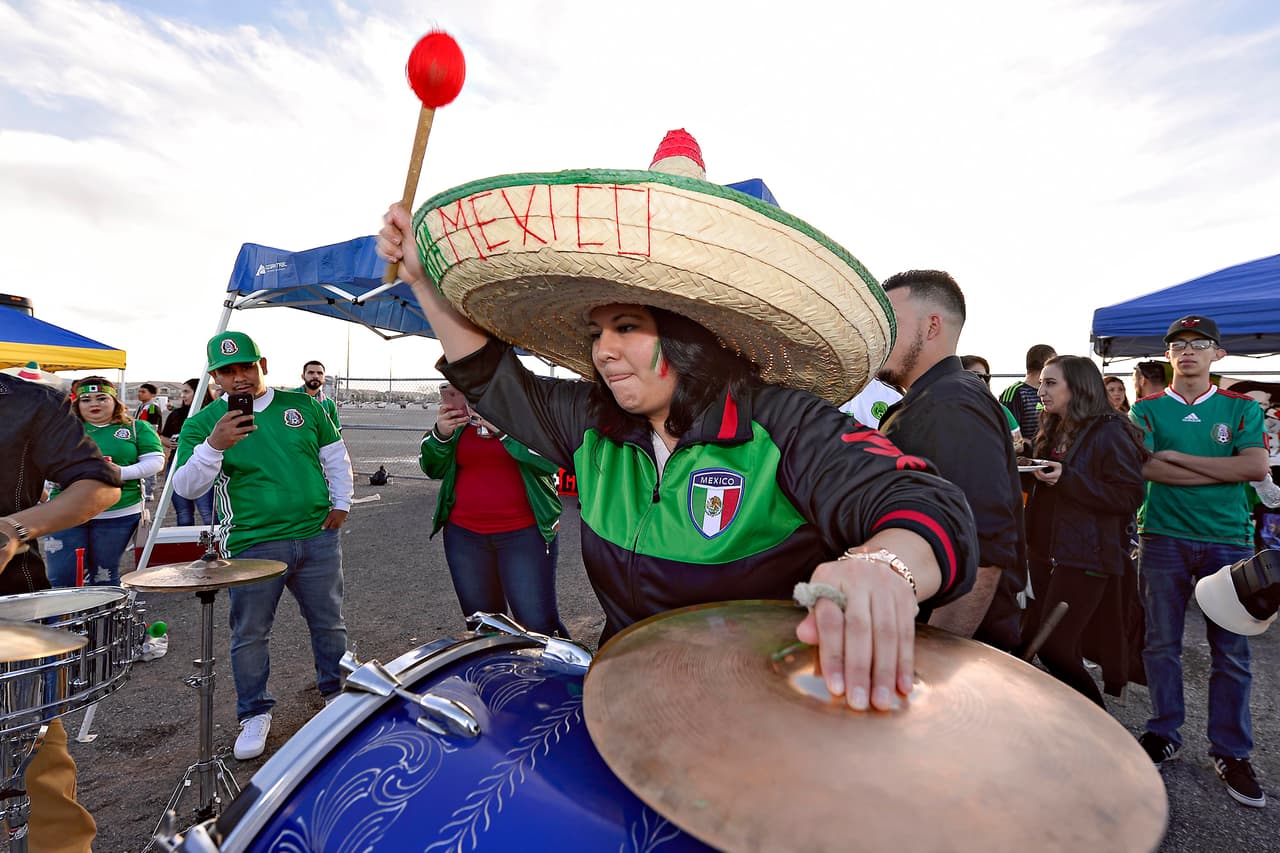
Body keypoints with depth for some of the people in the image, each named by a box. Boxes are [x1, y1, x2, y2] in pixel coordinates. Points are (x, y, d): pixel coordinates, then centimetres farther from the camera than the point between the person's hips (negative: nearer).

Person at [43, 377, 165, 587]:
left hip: (119, 514, -2)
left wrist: (122, 472, -16)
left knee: (104, 577, 10)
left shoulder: (137, 428, 5)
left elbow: (155, 461, -1)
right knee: (61, 579, 1)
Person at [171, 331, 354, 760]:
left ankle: (337, 691, 37)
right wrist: (213, 446, -25)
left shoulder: (302, 405, 5)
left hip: (317, 536, 2)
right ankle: (255, 713, 30)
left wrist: (341, 502, 4)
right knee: (249, 634, 8)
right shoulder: (203, 423, -2)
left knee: (329, 623, 15)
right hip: (252, 546, -2)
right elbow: (186, 487, -9)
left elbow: (335, 456, 14)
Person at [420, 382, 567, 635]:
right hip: (464, 534, 5)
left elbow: (553, 459, -18)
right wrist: (440, 434, -12)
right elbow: (433, 468, 8)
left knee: (538, 624, -6)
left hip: (525, 532, -4)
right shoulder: (457, 412, 9)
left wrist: (504, 428, -27)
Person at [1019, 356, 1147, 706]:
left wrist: (1067, 478, -22)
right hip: (1045, 550, 8)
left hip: (1084, 556, -8)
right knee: (1032, 638, 11)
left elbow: (1130, 496, -16)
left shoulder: (1110, 433, -10)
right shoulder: (1053, 432, 14)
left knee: (1055, 647, -7)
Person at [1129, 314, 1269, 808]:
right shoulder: (1147, 410, 4)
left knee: (1230, 652, 6)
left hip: (1228, 540, 1)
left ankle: (1231, 752, 20)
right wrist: (1225, 470, -11)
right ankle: (1164, 735, 23)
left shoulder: (1242, 409, 7)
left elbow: (1257, 467, -8)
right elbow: (1145, 467, -10)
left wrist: (1177, 456, -11)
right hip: (1163, 539, 0)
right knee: (1161, 643, 7)